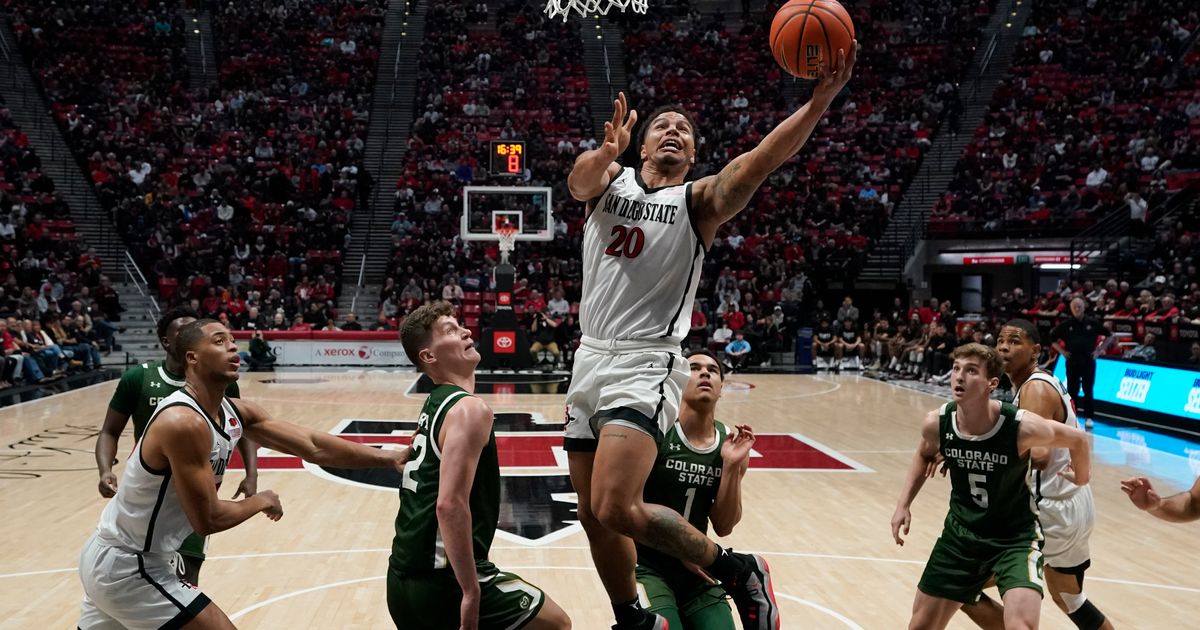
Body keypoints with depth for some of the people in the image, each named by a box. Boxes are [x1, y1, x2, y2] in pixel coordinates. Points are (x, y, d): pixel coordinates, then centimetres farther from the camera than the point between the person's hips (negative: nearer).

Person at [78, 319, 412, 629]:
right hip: (127, 567, -9)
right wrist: (261, 501, -7)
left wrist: (388, 457, -8)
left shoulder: (235, 413, 0)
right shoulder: (184, 423, -26)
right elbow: (208, 520, -25)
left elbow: (312, 445, -2)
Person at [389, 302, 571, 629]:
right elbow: (450, 505, -25)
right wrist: (472, 591, -22)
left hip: (405, 578, 9)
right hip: (440, 580, -9)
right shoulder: (469, 409, -15)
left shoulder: (434, 404, 14)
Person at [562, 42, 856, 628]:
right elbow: (579, 179, -15)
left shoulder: (700, 200, 1)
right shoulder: (609, 180, 9)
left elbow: (762, 160, -17)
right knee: (593, 514, 12)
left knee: (616, 509, -20)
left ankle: (739, 571, 1)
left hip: (646, 366, -5)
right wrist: (607, 150, -39)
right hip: (589, 360, 5)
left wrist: (821, 97, -32)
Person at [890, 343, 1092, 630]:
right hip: (961, 531, 4)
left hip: (1015, 535, -3)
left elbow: (1078, 439, -5)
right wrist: (904, 504, 2)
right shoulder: (936, 423, -16)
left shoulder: (1023, 427, -27)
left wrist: (1081, 480, 11)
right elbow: (924, 454, 9)